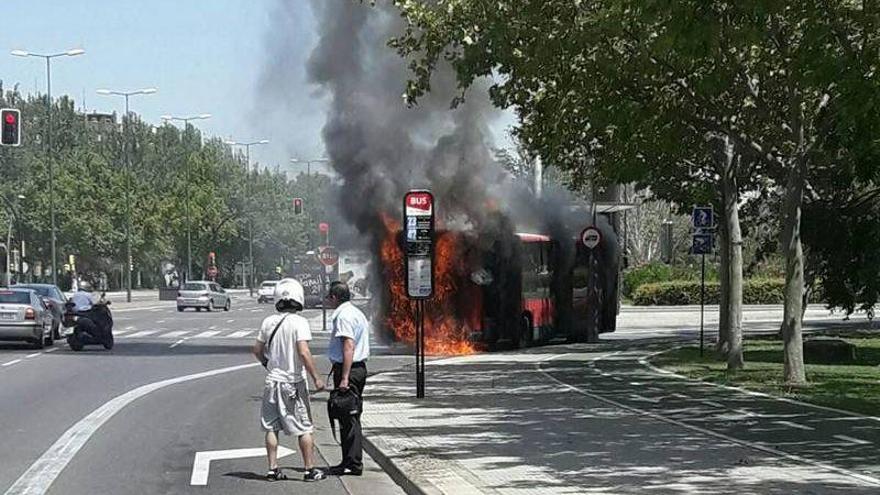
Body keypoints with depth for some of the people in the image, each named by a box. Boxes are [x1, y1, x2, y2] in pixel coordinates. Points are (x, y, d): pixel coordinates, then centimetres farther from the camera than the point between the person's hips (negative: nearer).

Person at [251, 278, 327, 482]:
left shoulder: (268, 321, 1)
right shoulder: (299, 322, -14)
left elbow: (257, 350, 9)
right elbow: (303, 353, -21)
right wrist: (316, 378, -13)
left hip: (272, 381, 4)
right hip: (294, 382, -4)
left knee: (271, 427, 10)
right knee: (304, 429, 4)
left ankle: (273, 469, 10)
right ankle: (310, 470, 7)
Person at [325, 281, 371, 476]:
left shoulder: (344, 316, -15)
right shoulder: (356, 313, 17)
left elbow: (349, 347, -23)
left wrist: (344, 378, -26)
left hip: (347, 369, -11)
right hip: (360, 367, 11)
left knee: (348, 418, -7)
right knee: (352, 417, 14)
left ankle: (353, 464, -6)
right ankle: (351, 461, 18)